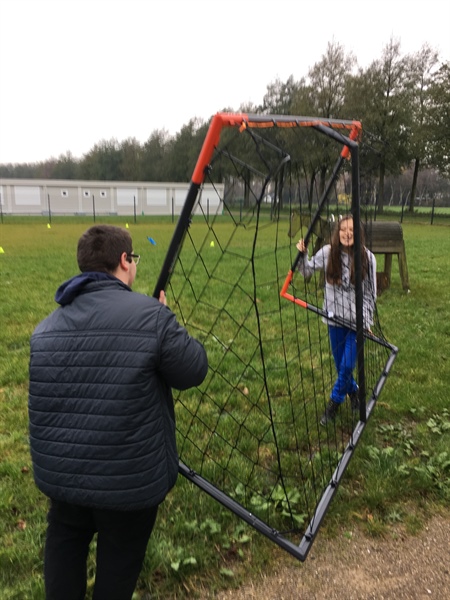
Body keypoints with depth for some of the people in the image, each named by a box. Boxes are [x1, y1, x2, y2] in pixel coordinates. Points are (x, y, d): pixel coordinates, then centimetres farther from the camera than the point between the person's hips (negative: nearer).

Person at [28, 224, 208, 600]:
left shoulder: (48, 326, -2)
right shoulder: (151, 315, -21)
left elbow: (57, 392, 10)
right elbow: (194, 372, -10)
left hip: (59, 470, 5)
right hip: (128, 476, -4)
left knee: (65, 539, 29)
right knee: (120, 554, 20)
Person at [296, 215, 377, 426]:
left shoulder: (367, 257, -11)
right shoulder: (327, 252, -7)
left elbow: (370, 293, -4)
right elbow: (307, 271, 7)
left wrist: (367, 322, -6)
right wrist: (302, 255, -12)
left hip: (357, 319, -2)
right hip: (335, 317, 2)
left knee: (347, 365, -3)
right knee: (340, 365, 12)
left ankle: (334, 403, 21)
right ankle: (353, 392, 42)